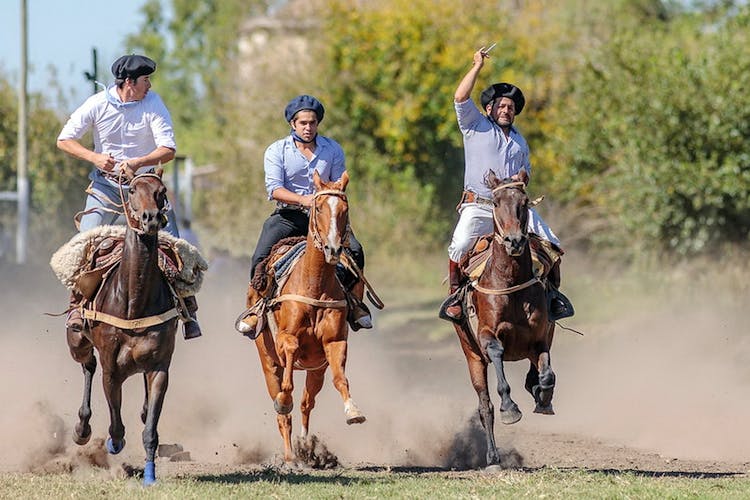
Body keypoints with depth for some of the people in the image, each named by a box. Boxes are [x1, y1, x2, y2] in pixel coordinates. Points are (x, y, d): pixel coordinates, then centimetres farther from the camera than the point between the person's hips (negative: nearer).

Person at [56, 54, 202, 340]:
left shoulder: (153, 104, -9)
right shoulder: (98, 104, -8)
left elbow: (168, 150, -15)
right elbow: (64, 140, -3)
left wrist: (138, 162, -33)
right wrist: (94, 157, -20)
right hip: (106, 184, 0)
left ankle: (187, 308, 2)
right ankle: (77, 305, 3)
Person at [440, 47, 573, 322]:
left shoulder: (519, 141, 21)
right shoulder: (475, 126, 6)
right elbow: (460, 98, -9)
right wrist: (477, 66, -5)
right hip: (478, 205, -4)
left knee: (550, 243, -6)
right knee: (459, 246, -26)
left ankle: (553, 293, 12)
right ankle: (454, 295, -9)